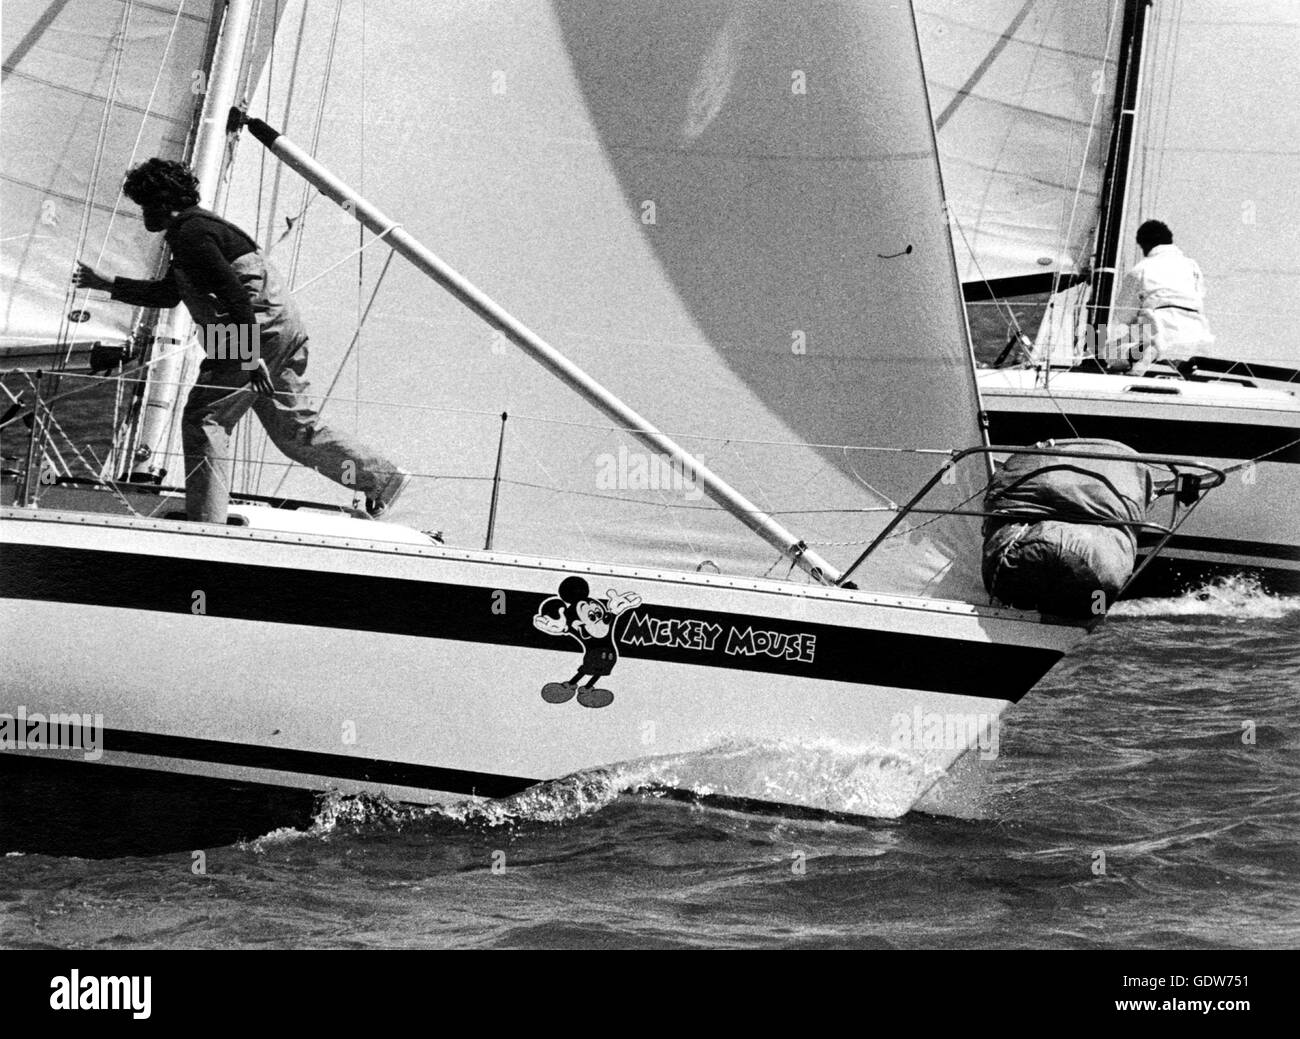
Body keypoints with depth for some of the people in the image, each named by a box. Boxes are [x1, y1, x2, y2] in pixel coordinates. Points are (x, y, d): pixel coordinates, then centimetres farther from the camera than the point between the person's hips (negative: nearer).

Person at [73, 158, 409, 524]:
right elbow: (167, 293, 32)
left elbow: (234, 294, -21)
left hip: (261, 331, -10)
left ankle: (206, 522, -12)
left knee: (205, 419, -8)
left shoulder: (192, 234, -11)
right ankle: (383, 477, 18)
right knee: (294, 428, 15)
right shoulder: (194, 227, 22)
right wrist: (107, 283, 32)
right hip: (282, 330, 10)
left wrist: (251, 356, -25)